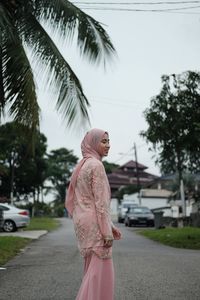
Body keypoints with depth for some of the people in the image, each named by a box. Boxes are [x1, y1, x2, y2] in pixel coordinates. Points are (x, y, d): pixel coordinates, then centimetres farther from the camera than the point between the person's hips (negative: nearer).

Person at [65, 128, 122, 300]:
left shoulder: (83, 165, 16)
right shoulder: (96, 165, -11)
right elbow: (101, 202, -17)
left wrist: (110, 226, 19)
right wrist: (107, 231, -16)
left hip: (84, 222, 10)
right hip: (94, 223, -9)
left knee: (93, 269, 17)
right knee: (100, 269, -4)